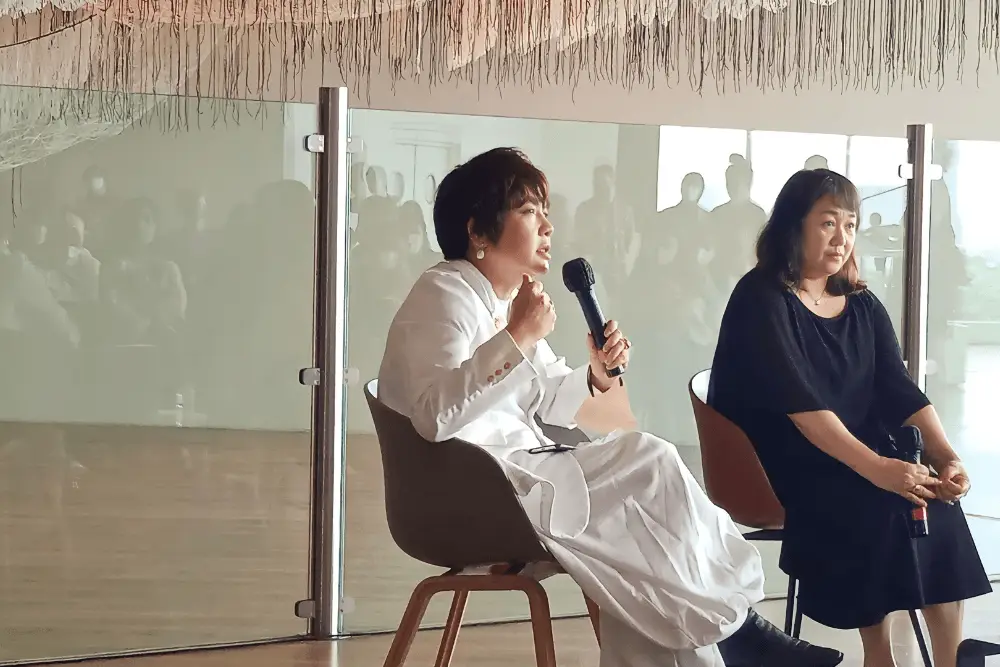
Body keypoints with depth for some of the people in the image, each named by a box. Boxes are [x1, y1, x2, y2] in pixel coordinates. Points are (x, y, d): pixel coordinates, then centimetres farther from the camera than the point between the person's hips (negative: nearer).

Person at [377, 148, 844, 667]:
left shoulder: (505, 298, 15)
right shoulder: (443, 295, -14)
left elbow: (549, 401, 18)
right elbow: (435, 415, -31)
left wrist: (596, 374, -2)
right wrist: (518, 337, -30)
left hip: (514, 472, 9)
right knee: (650, 464, -13)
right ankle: (729, 625, 1)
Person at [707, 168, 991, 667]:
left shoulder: (862, 306, 11)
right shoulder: (762, 299, -10)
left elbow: (901, 393, 1)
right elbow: (799, 403, -22)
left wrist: (947, 458, -17)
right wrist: (876, 468, -32)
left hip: (860, 459, 6)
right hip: (784, 467, -6)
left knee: (936, 500, -20)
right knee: (883, 509, -28)